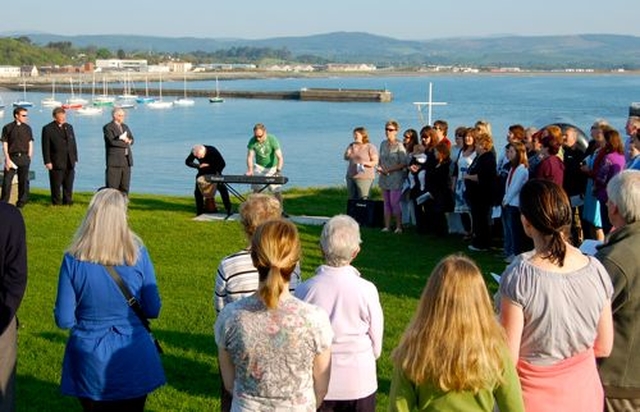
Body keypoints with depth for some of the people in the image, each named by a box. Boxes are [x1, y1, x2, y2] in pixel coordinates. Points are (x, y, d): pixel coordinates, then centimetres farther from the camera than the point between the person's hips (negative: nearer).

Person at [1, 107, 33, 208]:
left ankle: (21, 203, 15)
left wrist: (29, 157, 3)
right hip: (12, 157, -2)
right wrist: (7, 159, -8)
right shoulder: (7, 128, 0)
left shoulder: (27, 128, 8)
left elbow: (30, 143, 11)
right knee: (7, 181, -5)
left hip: (24, 157, 2)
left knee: (23, 181, 5)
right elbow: (4, 144, -1)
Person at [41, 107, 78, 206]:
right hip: (56, 163, -5)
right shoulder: (48, 129, -4)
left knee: (69, 185, 8)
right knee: (56, 185, 1)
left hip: (69, 163, 5)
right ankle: (56, 203, 11)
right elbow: (46, 147, -7)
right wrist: (47, 162, -12)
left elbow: (73, 144, 16)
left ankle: (68, 202, 18)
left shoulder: (69, 127, 14)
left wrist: (75, 158, 11)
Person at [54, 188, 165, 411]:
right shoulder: (138, 254, -14)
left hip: (90, 362, 0)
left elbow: (64, 320, -11)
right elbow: (153, 310, -6)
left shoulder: (73, 260, -15)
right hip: (133, 360, 0)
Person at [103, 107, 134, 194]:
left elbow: (131, 140, 10)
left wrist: (122, 139, -10)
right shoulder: (108, 127, -4)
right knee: (112, 187, -7)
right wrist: (125, 142, -8)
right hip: (114, 161, -7)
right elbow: (112, 141, -18)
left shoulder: (125, 127, 19)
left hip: (126, 160, 7)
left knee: (125, 187, 7)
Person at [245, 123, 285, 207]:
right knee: (256, 189, -9)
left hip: (272, 167, -2)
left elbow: (280, 157, -29)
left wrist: (278, 171, -44)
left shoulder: (272, 140, -25)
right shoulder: (252, 141, -16)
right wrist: (250, 170, -29)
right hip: (259, 166, 3)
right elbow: (250, 157, -11)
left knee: (277, 191, -5)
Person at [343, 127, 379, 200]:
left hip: (364, 178, -6)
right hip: (351, 177, 6)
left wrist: (364, 163, -23)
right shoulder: (352, 145, 11)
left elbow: (375, 162, -8)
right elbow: (346, 158, 10)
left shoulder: (370, 147, -5)